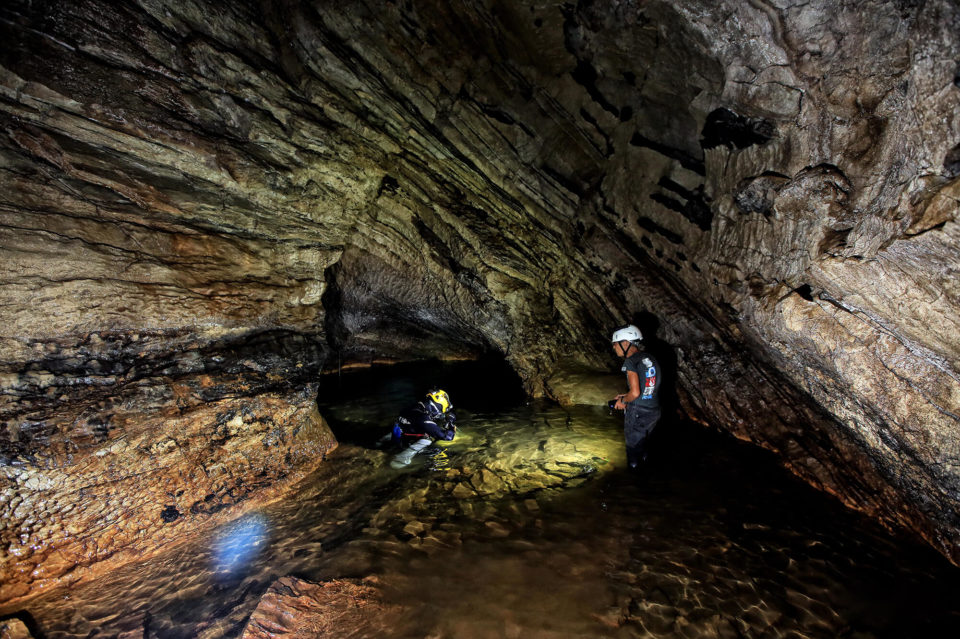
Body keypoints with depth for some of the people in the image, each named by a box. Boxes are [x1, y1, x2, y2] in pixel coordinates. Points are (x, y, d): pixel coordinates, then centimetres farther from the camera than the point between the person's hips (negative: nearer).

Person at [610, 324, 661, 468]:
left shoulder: (631, 361, -19)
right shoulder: (650, 358, 6)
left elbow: (635, 392, -25)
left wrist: (623, 400, -6)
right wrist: (626, 396, 14)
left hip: (637, 413, -7)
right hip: (655, 411, 7)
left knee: (633, 446, 14)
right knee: (642, 442, 28)